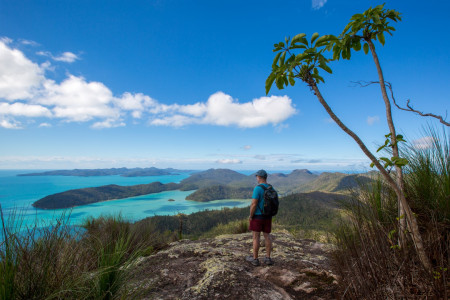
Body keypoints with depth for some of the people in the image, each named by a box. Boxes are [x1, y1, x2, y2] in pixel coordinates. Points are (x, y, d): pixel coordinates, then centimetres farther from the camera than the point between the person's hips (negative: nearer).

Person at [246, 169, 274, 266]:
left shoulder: (257, 189, -20)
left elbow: (254, 204, -22)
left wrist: (250, 216, -10)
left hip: (257, 216, -6)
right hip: (267, 216, 6)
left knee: (256, 237, 5)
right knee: (267, 236, 14)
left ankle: (255, 259, 15)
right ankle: (268, 258, 19)